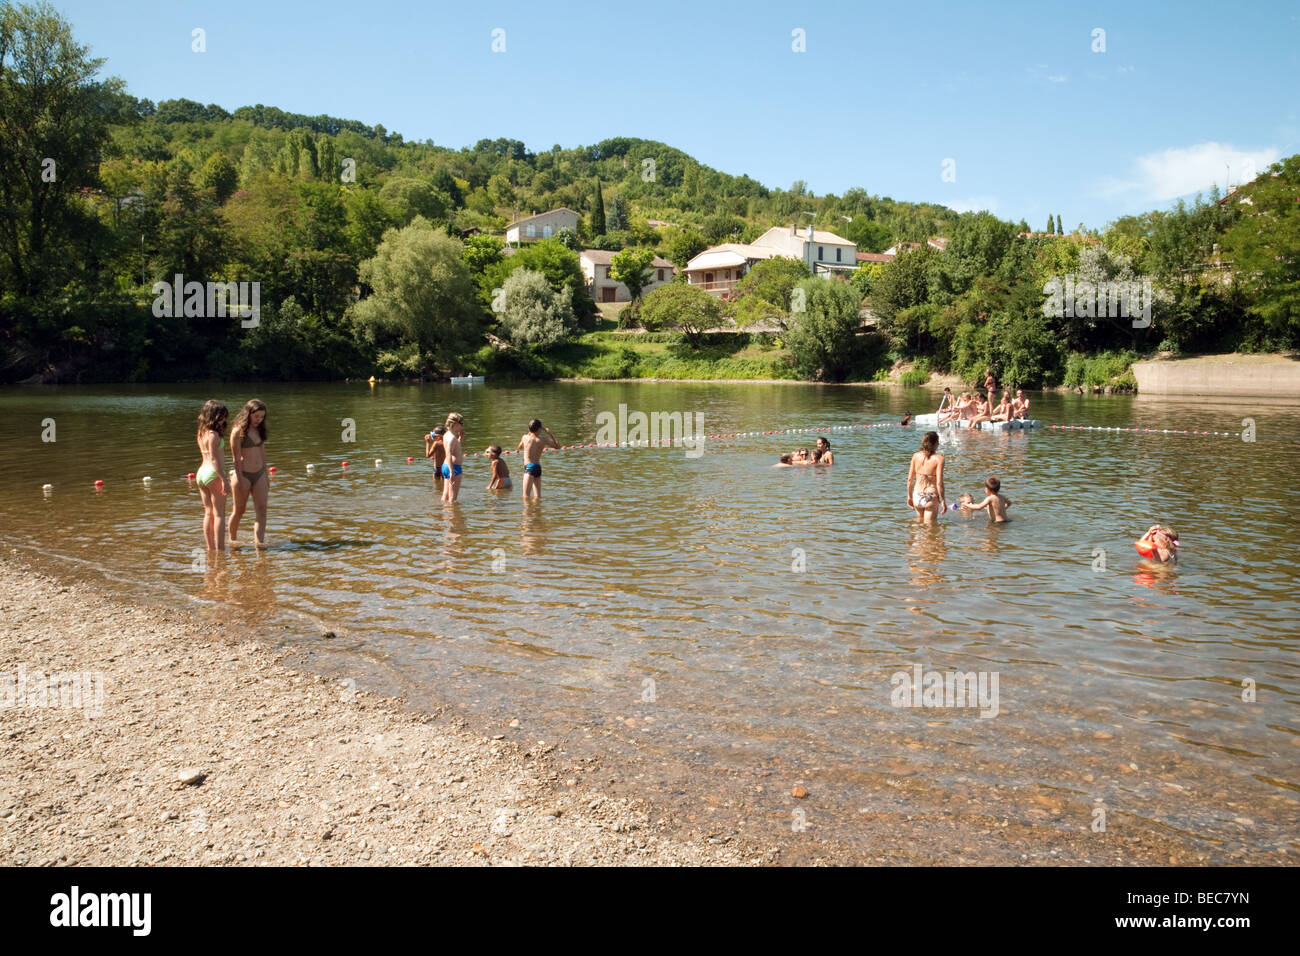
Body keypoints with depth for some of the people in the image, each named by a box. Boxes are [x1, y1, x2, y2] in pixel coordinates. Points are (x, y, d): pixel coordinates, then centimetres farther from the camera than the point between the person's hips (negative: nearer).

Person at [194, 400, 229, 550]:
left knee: (208, 513, 12)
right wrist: (223, 479, -20)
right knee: (219, 514, -4)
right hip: (213, 474, -9)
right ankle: (220, 548, -5)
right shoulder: (213, 434, -14)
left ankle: (210, 547, 16)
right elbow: (214, 459, -19)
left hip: (201, 472, 9)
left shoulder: (201, 434, 13)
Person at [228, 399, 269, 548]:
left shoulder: (259, 429, 8)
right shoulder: (238, 431, -12)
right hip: (243, 474, -6)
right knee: (239, 511, 8)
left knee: (261, 509, -6)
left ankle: (259, 541, -10)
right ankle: (232, 540, 27)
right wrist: (240, 481, -15)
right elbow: (236, 458, -13)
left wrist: (266, 475, 18)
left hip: (259, 474, 6)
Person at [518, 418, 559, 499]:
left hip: (529, 467, -3)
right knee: (538, 496, 11)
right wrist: (550, 434, 15)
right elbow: (557, 446, 13)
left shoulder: (525, 437, -1)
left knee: (526, 496, -10)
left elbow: (520, 447, 22)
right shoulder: (543, 440, -1)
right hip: (538, 468, 3)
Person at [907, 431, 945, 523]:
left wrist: (909, 496, 16)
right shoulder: (939, 458, -14)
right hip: (931, 497, -5)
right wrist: (942, 501, -7)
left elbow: (910, 479, 4)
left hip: (917, 496, 5)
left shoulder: (916, 456, -1)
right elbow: (939, 483, -16)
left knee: (919, 521, 28)